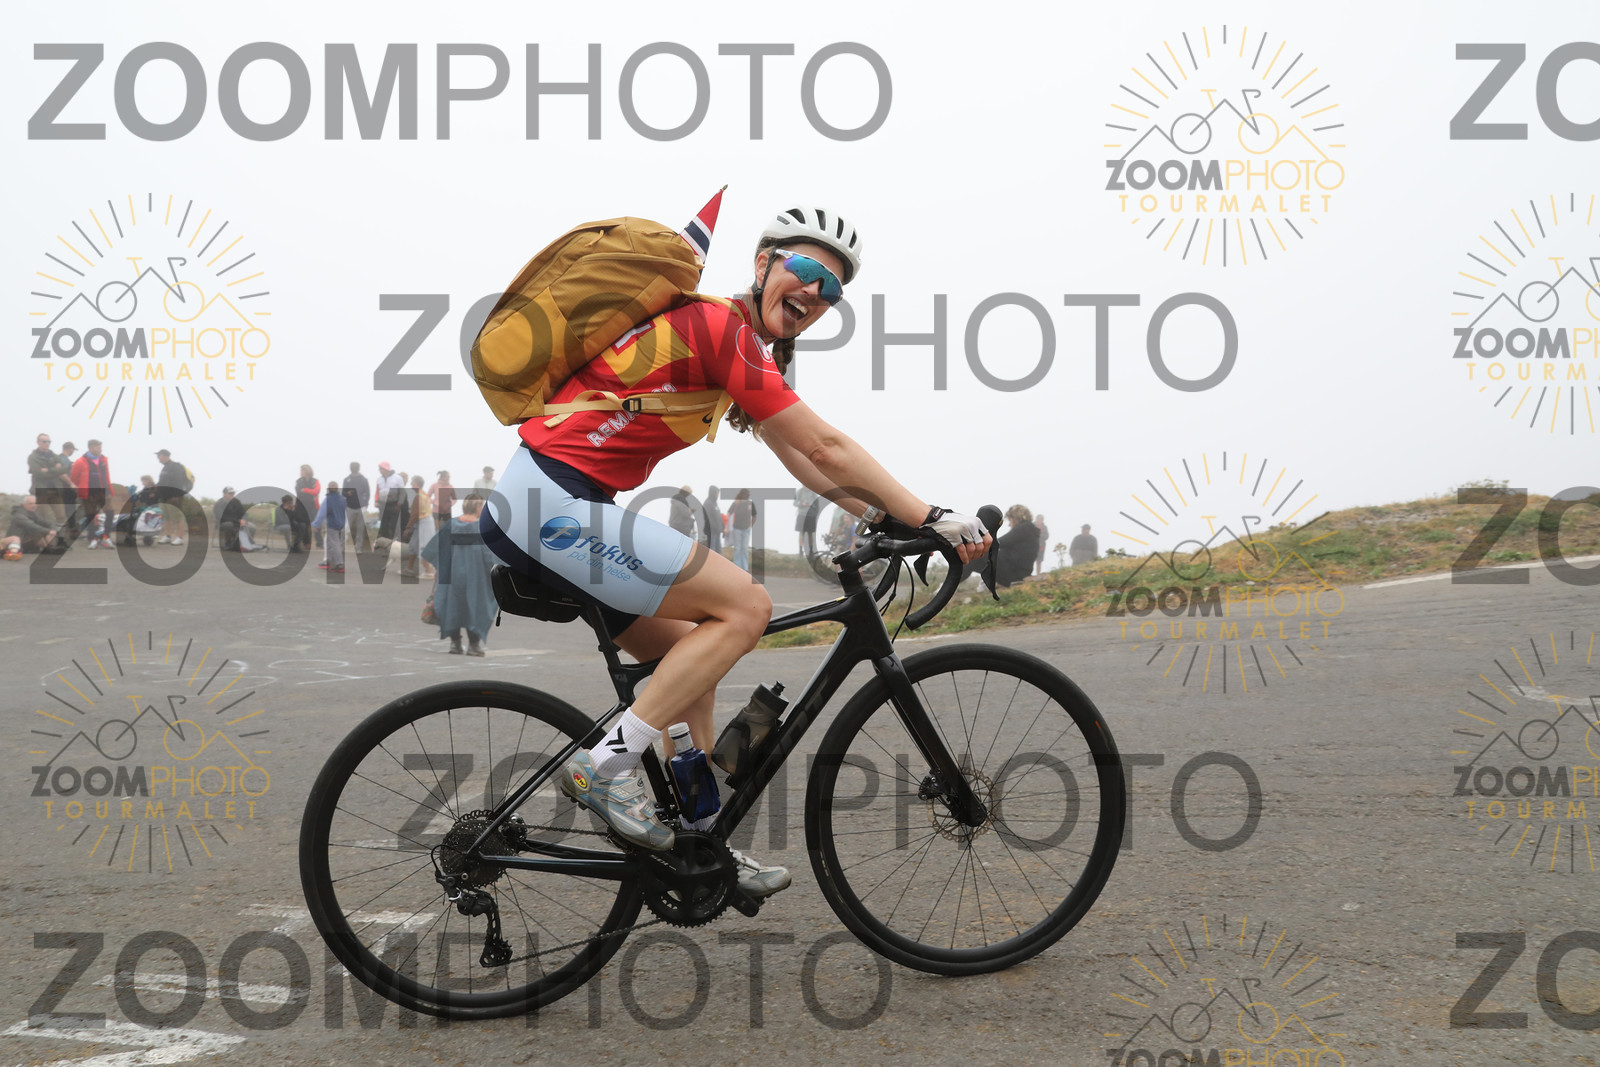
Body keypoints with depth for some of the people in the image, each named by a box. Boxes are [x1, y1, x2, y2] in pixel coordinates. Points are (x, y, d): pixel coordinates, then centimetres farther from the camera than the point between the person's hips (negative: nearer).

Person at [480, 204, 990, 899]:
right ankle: (605, 765, -11)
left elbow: (800, 459, 22)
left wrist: (891, 517, 17)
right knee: (745, 606, -12)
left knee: (693, 656, 16)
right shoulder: (723, 328, -13)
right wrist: (933, 520, -9)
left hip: (533, 503, 10)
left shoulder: (733, 342, 18)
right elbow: (825, 449, -14)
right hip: (555, 502, -10)